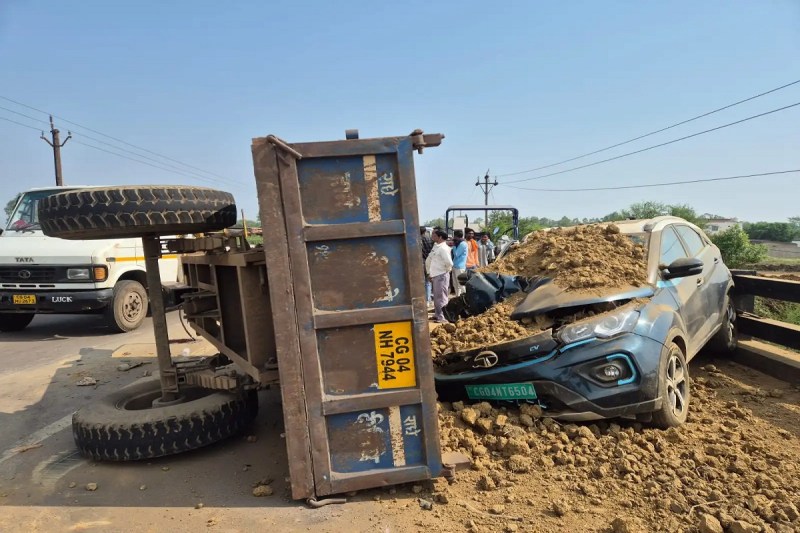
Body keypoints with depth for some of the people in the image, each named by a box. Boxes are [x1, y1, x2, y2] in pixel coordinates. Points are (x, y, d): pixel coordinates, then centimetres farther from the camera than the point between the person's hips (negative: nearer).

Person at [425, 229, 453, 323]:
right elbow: (428, 260, 21)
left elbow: (449, 262, -27)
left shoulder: (443, 248, -17)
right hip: (435, 275, 9)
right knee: (436, 296, 18)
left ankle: (442, 317, 2)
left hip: (441, 276, -9)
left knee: (441, 297, -4)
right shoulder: (436, 246, 12)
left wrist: (446, 270, -8)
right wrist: (429, 272, 19)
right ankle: (437, 315, 29)